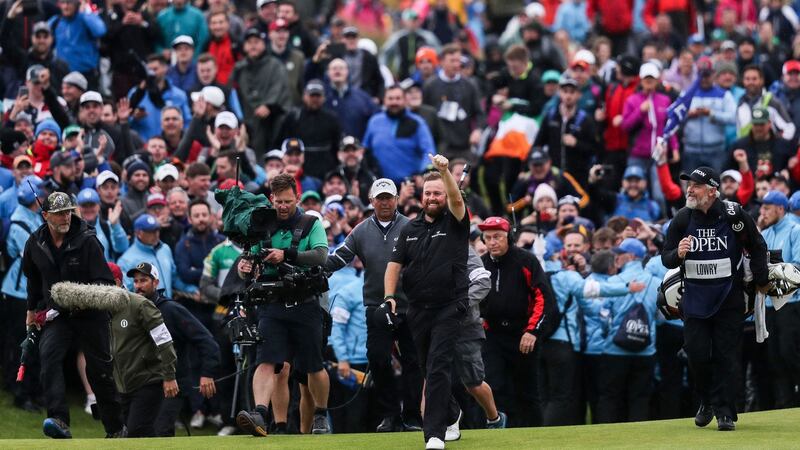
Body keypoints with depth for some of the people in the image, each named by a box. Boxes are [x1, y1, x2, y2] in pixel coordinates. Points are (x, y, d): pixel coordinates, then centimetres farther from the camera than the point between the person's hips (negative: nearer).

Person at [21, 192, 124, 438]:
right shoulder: (35, 243, 1)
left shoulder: (87, 241, -13)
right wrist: (32, 309, 27)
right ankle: (59, 421, -37)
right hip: (55, 314, 2)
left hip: (90, 314, -2)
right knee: (49, 356, -25)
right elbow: (32, 278, 21)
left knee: (99, 370, 5)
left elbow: (104, 281, -14)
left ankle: (115, 429, 24)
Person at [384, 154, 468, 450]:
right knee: (430, 371, 15)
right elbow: (395, 264, 10)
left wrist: (444, 171, -35)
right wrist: (389, 296, -5)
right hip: (417, 309, 5)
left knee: (438, 368, -15)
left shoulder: (455, 223, 0)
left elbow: (456, 199, -20)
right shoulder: (410, 230, 12)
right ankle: (451, 415, 38)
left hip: (449, 307, -5)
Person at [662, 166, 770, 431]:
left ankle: (725, 412, 1)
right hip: (694, 297, 2)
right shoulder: (682, 219, -2)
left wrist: (761, 281, 3)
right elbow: (666, 259, 1)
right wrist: (677, 254, -22)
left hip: (728, 298, -2)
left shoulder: (734, 216, -9)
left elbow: (757, 247, 5)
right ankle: (706, 402, 21)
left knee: (726, 355, -3)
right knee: (696, 353, -1)